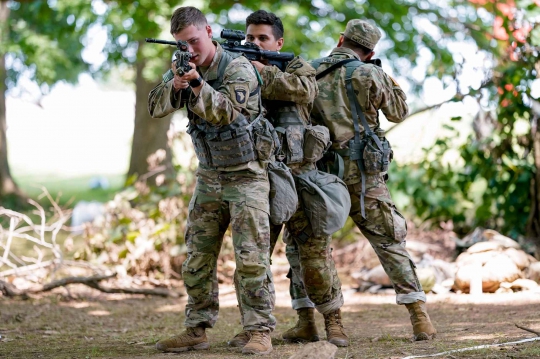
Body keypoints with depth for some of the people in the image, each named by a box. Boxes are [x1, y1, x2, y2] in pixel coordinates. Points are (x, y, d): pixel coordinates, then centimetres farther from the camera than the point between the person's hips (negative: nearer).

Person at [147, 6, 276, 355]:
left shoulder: (238, 68, -14)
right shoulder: (187, 68, 4)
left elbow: (226, 112, -26)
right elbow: (155, 106, -6)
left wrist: (196, 84, -39)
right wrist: (175, 86, -26)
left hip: (246, 176, -6)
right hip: (209, 178, 6)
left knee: (252, 257, -11)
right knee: (198, 258, 6)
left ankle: (261, 332, -7)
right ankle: (197, 330, 13)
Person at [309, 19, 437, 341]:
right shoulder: (367, 74, -3)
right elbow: (399, 111, 8)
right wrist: (386, 79, 22)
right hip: (360, 173, -2)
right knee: (389, 241, 3)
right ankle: (420, 318, -4)